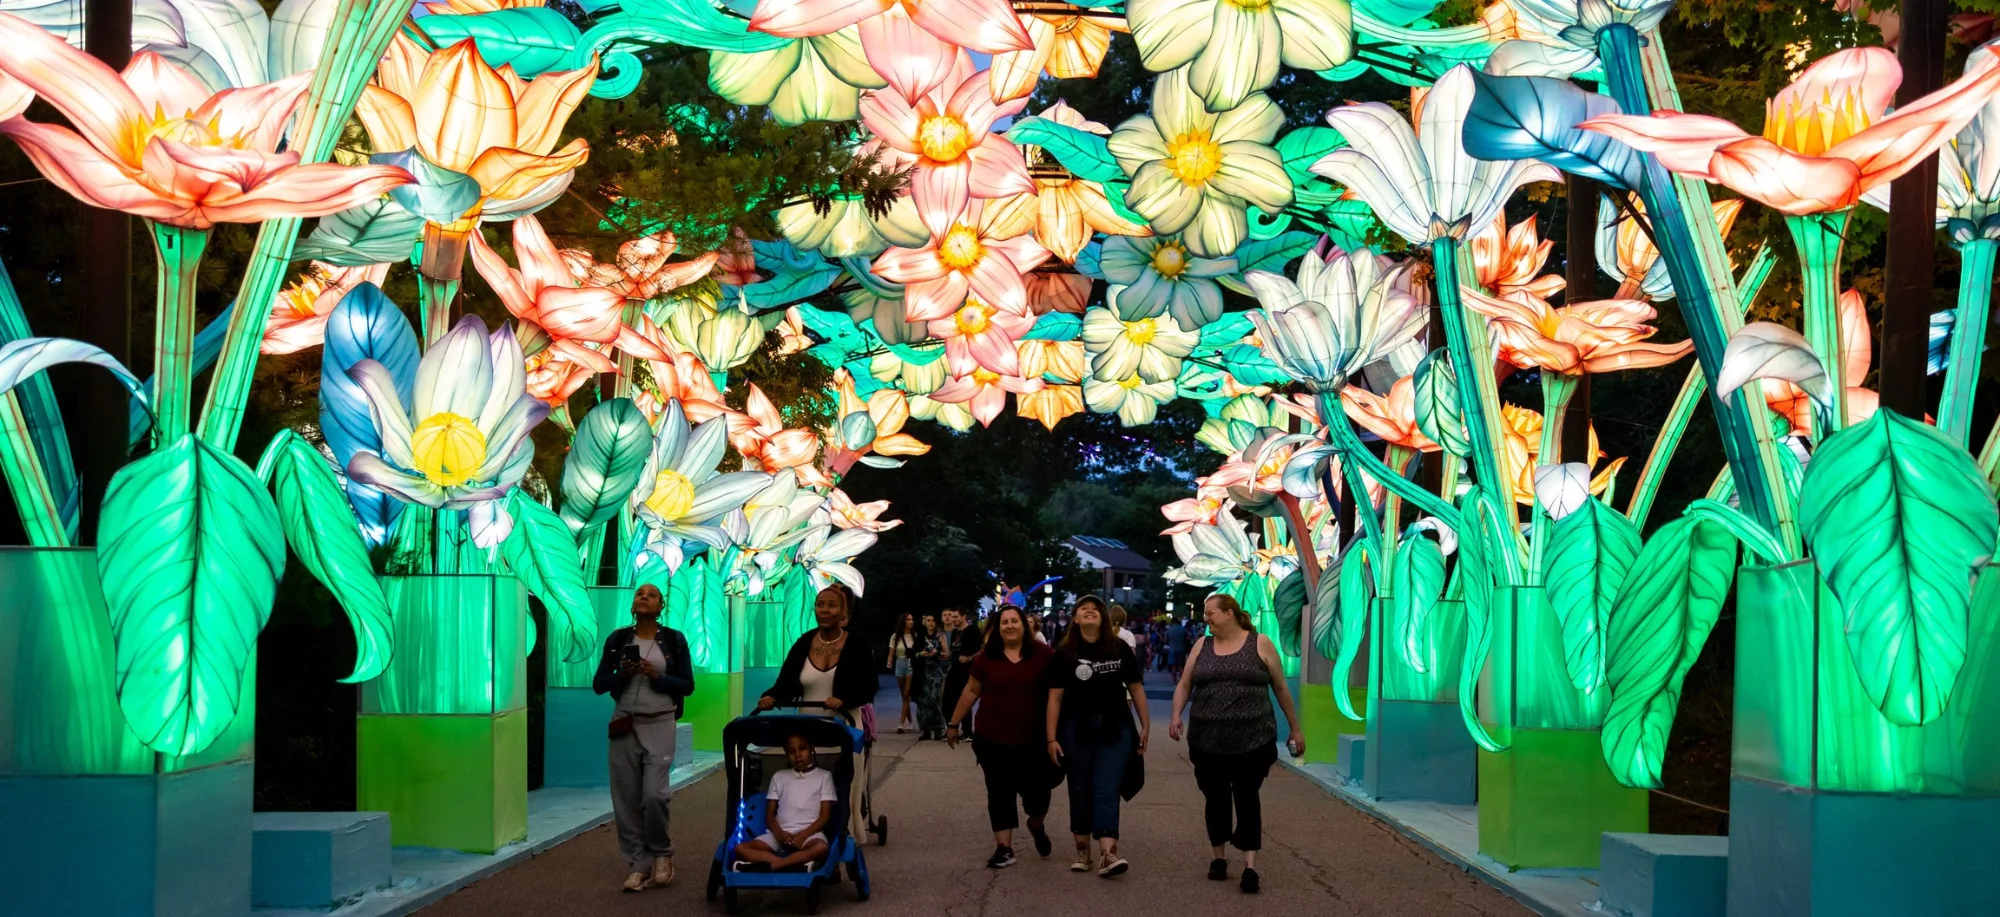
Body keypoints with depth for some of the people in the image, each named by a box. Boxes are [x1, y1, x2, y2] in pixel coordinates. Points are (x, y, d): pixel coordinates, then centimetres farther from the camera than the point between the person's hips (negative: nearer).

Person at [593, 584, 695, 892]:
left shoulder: (674, 640, 1)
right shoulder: (617, 639, 6)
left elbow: (687, 685, 1)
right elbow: (598, 684, 6)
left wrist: (657, 677, -14)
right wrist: (622, 674, -12)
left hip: (659, 725, -2)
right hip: (625, 725, 2)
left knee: (654, 794, -13)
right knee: (626, 798, 0)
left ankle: (661, 853, 12)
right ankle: (637, 865, 9)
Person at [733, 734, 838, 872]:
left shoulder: (824, 776, 10)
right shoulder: (778, 777, 18)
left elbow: (825, 816, 3)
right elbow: (769, 815, 13)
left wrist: (803, 835, -14)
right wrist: (779, 833, -10)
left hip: (809, 833, -3)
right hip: (780, 834, 3)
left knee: (821, 848, -40)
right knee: (740, 848, -25)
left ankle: (765, 865, -42)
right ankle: (798, 864, -41)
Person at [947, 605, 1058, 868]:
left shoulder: (1042, 654, -5)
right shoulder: (986, 657, -1)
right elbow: (971, 691, 7)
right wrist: (954, 724, 10)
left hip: (1032, 739, -1)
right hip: (991, 738, 1)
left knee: (1037, 789, 3)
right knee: (999, 793, 6)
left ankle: (1037, 825, 37)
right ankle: (1004, 848, 12)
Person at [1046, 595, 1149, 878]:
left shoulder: (1119, 649, 2)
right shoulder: (1064, 653, -1)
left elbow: (1136, 688, 7)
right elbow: (1055, 697, -2)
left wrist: (1145, 725, 5)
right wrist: (1051, 738, -5)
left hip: (1115, 728, 0)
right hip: (1077, 729, 0)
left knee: (1107, 790, -8)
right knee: (1080, 791, 9)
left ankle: (1108, 855, -18)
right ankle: (1082, 851, 21)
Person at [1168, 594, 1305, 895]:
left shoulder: (1260, 644, 1)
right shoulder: (1202, 646, 10)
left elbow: (1281, 688, 6)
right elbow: (1184, 685, 10)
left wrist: (1295, 728, 8)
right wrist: (1176, 716, -7)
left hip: (1252, 740, -3)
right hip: (1207, 740, 3)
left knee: (1247, 798, -7)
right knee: (1215, 798, 10)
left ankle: (1250, 865, -9)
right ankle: (1219, 857, 24)